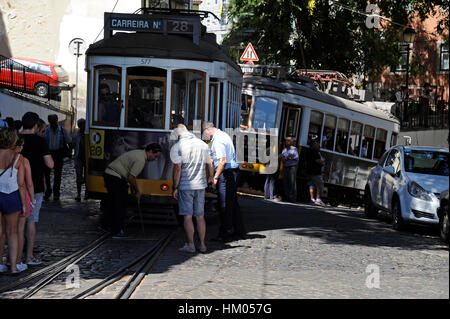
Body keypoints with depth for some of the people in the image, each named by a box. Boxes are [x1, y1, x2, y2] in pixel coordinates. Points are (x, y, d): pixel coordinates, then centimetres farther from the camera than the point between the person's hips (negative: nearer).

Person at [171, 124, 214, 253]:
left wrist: (175, 188, -9)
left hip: (185, 186, -4)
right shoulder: (203, 144, 7)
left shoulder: (177, 147, -8)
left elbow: (177, 168, -14)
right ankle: (202, 245, 11)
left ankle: (190, 245, -1)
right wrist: (211, 177, 36)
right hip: (200, 185, 4)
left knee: (187, 216, 0)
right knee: (200, 216, 10)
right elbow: (210, 164, 17)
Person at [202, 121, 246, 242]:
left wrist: (215, 177, -22)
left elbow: (223, 161, -24)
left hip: (226, 173, -10)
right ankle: (239, 231, 23)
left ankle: (226, 234, 0)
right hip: (234, 171, 10)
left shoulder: (217, 140, -17)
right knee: (233, 202, 16)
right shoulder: (224, 135, 15)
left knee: (224, 205, -4)